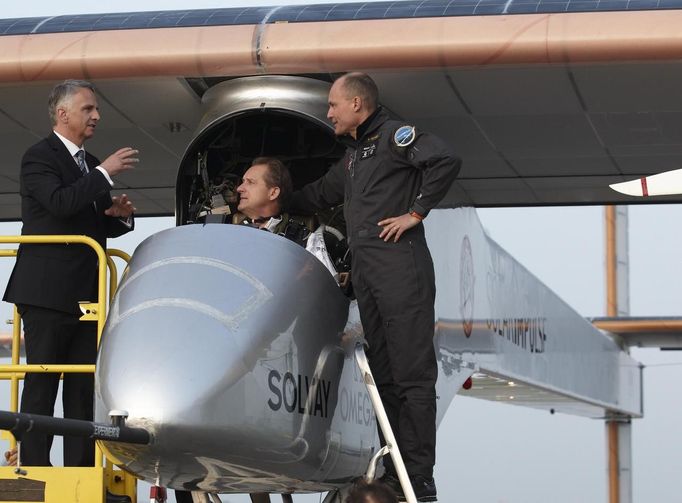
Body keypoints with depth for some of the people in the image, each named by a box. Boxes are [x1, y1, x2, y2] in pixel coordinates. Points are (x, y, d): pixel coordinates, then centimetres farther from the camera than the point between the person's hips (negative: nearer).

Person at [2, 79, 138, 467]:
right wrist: (105, 174, -20)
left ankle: (80, 470, 9)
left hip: (86, 293, 8)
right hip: (48, 290, -8)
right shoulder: (39, 157, -5)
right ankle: (35, 470, -5)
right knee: (42, 383, -6)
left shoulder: (92, 166, 19)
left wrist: (119, 216, 4)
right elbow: (59, 202, -23)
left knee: (84, 385, 6)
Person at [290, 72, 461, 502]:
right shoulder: (353, 156, 25)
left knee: (412, 373, -9)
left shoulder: (393, 135, -3)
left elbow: (446, 160, -18)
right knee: (382, 373, 7)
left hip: (399, 264, -9)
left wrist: (415, 213, -15)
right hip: (364, 269, 9)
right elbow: (318, 195, 39)